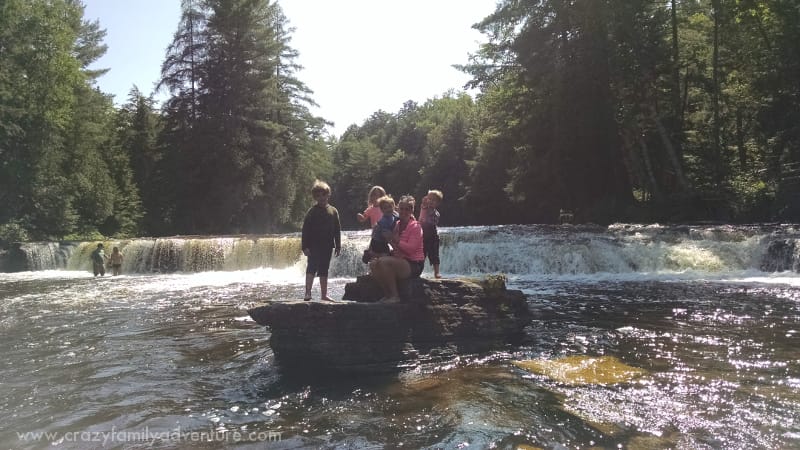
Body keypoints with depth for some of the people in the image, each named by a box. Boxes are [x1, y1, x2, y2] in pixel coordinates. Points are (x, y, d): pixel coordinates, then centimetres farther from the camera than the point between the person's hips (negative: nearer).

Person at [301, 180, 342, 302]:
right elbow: (305, 230, -5)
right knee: (312, 267, -12)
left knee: (324, 270, 11)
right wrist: (305, 246, -11)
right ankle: (307, 293, -10)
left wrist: (338, 246, 7)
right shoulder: (312, 211, -4)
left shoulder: (333, 211, 6)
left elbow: (337, 230, 10)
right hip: (314, 245, -4)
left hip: (327, 246, 4)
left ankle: (324, 294, 17)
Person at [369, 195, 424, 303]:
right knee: (373, 264, -9)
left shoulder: (415, 226, -9)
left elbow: (411, 248, -21)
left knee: (383, 261, -28)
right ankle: (387, 294, 0)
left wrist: (396, 240, -22)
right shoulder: (397, 224, 13)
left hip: (413, 265, -8)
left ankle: (395, 296, -19)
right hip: (399, 260, 8)